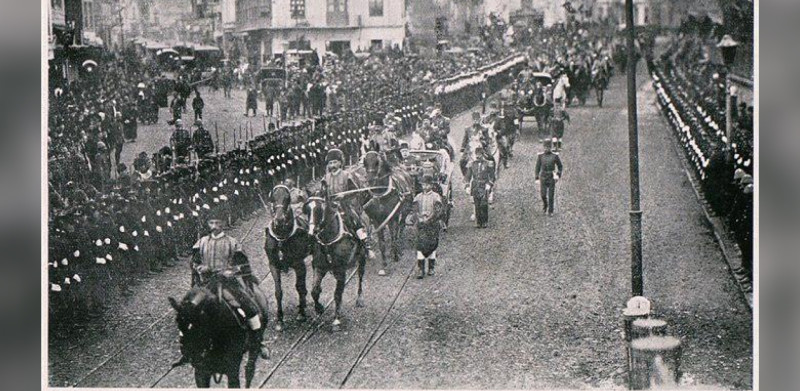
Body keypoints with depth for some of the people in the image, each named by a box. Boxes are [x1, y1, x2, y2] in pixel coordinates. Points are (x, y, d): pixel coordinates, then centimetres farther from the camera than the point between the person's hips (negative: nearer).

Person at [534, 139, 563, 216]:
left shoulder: (555, 156, -5)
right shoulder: (540, 156, -2)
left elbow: (560, 167, 2)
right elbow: (537, 168, 1)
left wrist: (558, 175, -14)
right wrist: (537, 179, -6)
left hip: (552, 178, -1)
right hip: (543, 178, 1)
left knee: (551, 195, 0)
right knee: (543, 194, -4)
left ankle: (550, 211, 12)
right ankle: (545, 204, 29)